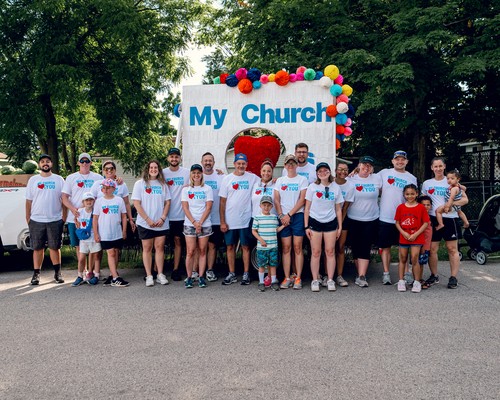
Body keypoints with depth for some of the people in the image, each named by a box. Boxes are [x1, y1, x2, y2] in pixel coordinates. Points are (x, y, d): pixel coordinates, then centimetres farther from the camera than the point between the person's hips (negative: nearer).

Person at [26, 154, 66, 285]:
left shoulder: (59, 179, 5)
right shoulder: (33, 180, 8)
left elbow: (64, 199, 4)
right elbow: (29, 201, 8)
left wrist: (64, 217, -2)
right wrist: (27, 218, 3)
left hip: (55, 220, -1)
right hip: (36, 221, 1)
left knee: (55, 247, 6)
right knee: (38, 248, 6)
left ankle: (57, 273, 15)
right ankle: (36, 274, 13)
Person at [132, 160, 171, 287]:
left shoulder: (163, 184, 10)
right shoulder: (140, 183, 2)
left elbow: (167, 202, 9)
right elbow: (136, 203, -4)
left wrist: (163, 218, -5)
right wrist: (147, 219, -11)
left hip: (161, 223, 2)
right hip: (145, 223, -2)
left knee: (160, 247, 3)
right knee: (147, 248, 2)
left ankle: (160, 275, 10)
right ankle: (149, 276, 7)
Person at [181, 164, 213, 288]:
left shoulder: (207, 189, 7)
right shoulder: (186, 189, 8)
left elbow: (208, 207, 0)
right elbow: (185, 208, 1)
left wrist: (200, 223, -10)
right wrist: (194, 222, -11)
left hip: (205, 224, 0)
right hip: (189, 224, 0)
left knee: (202, 251, 2)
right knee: (190, 251, -4)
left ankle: (201, 277, 8)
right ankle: (189, 277, 3)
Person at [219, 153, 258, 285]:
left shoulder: (252, 178, 2)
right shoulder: (227, 179, 3)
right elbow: (222, 202, 2)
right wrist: (222, 222, -2)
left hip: (246, 220, -1)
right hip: (229, 221, 1)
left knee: (245, 247, 5)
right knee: (230, 247, 7)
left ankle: (246, 274, 14)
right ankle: (232, 274, 18)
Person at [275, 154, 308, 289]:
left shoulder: (302, 180, 4)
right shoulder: (279, 181, 14)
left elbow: (302, 200, -4)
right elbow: (276, 200, 8)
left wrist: (289, 215, -10)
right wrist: (281, 215, -6)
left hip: (297, 216, -2)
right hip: (283, 217, 3)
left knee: (297, 247, -3)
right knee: (286, 248, 2)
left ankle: (298, 278, 2)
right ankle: (287, 278, 6)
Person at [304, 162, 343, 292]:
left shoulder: (336, 188, 6)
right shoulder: (312, 187, 1)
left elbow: (338, 209, 10)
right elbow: (307, 208, 2)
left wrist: (340, 227, 7)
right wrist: (306, 226, -2)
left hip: (330, 223, 1)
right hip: (315, 222, -1)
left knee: (330, 252, 2)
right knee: (316, 252, 1)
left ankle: (330, 280, 10)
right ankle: (315, 280, 8)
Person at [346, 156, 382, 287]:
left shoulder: (377, 179, 3)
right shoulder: (351, 179, 0)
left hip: (371, 220, 0)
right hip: (353, 219, 0)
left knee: (365, 248, -5)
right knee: (355, 248, 5)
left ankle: (361, 277, -7)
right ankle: (361, 274, 20)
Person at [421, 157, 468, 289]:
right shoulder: (426, 184, 12)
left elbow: (465, 199, 2)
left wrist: (450, 204, -14)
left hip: (450, 218, -2)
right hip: (433, 219, 2)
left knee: (452, 249, 0)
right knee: (432, 249, 3)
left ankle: (453, 278, 7)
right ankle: (434, 276, 16)